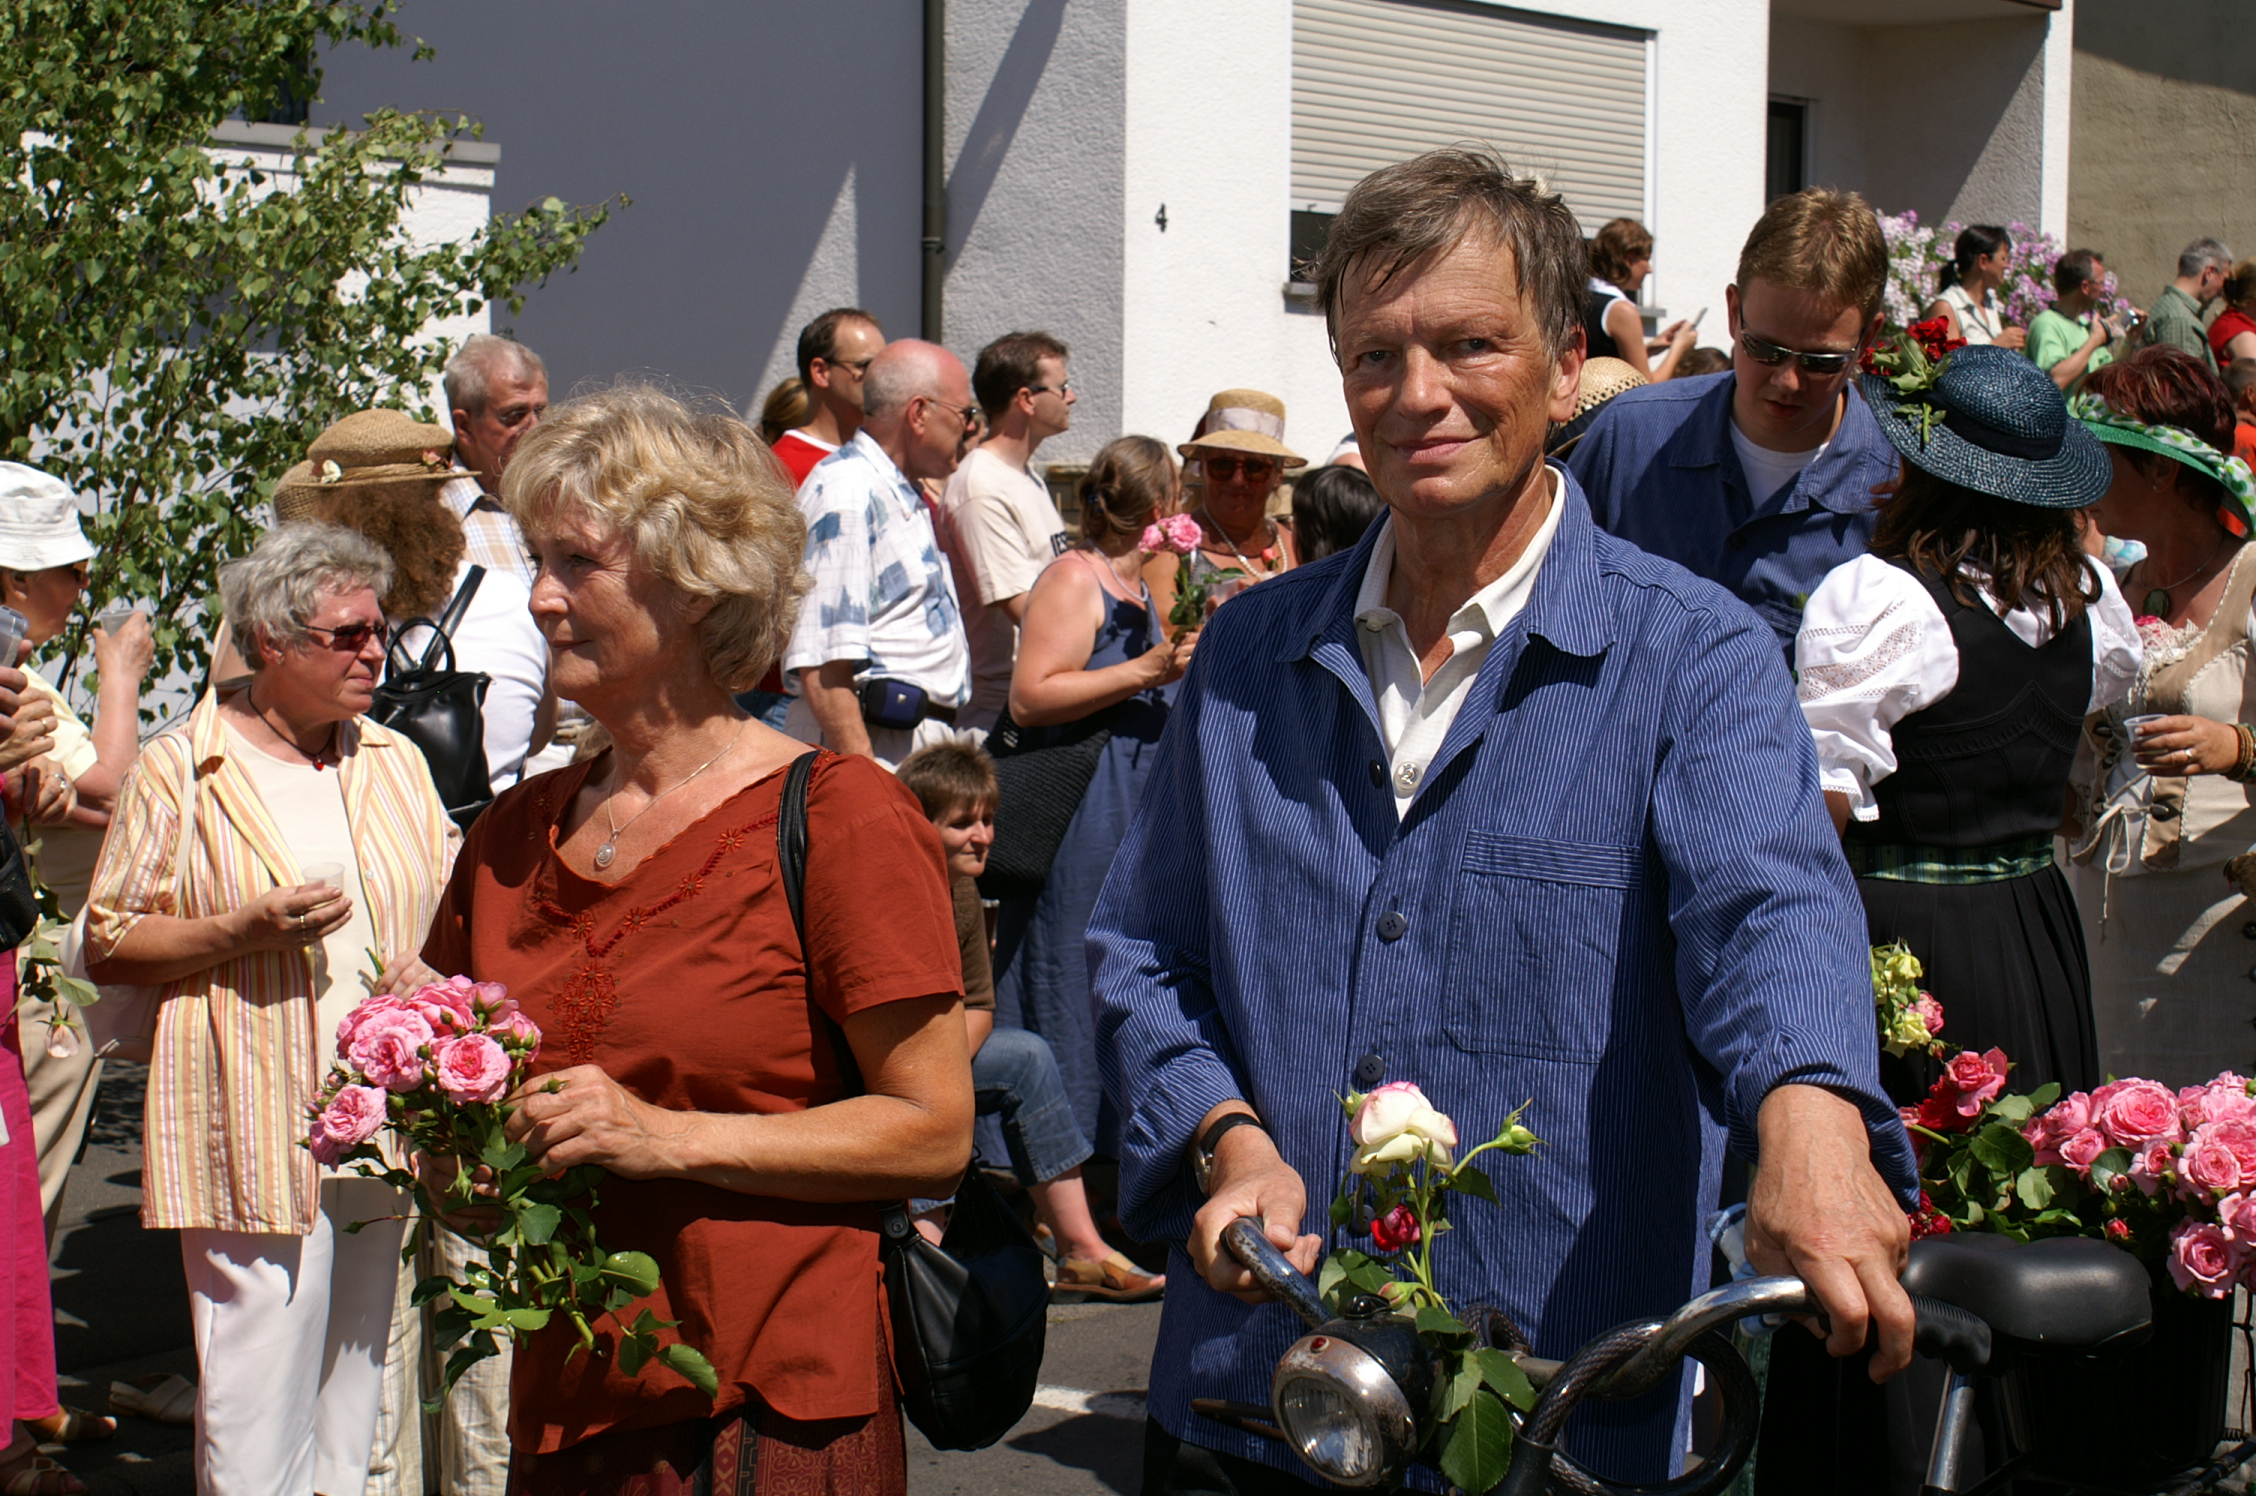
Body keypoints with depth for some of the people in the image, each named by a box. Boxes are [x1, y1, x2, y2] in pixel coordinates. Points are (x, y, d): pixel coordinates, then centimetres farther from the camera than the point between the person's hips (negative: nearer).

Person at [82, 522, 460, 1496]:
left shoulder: (394, 761, 13)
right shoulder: (179, 770, -2)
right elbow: (108, 945, -1)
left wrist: (430, 969, -1)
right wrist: (245, 929, -14)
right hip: (256, 1136, -5)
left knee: (355, 1389, 11)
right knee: (258, 1411, -7)